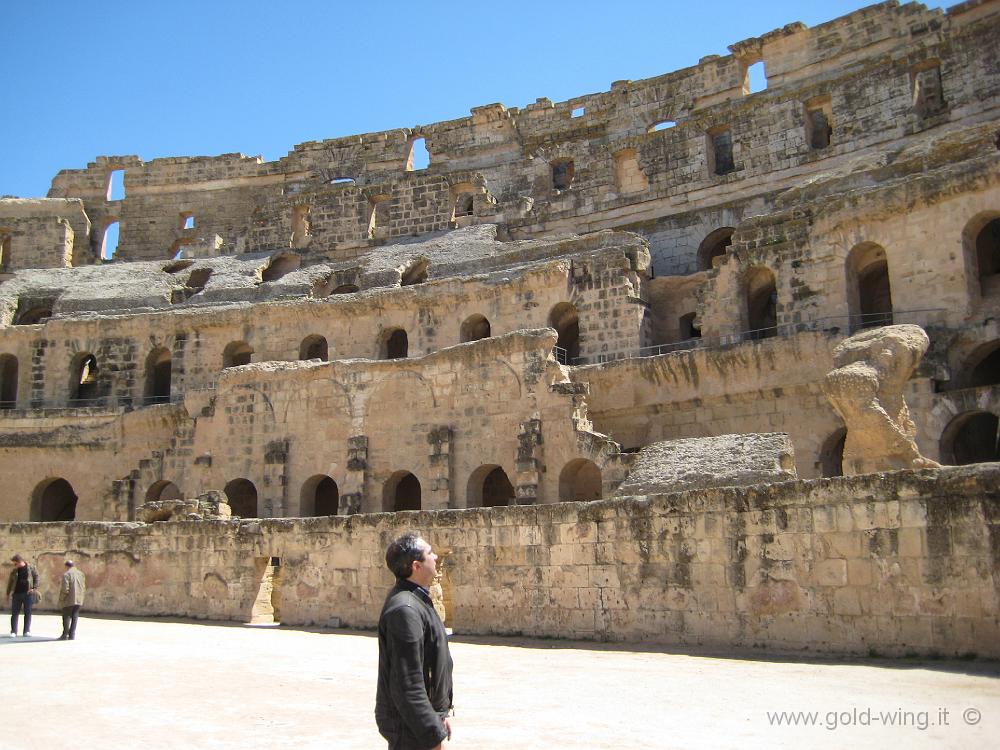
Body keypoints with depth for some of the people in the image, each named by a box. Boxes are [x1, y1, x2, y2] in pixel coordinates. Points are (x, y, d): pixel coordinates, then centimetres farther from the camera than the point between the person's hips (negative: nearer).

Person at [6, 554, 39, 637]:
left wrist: (35, 588, -8)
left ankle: (26, 631, 7)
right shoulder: (14, 571, 7)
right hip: (16, 594, 2)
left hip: (27, 594, -2)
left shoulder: (31, 568, -1)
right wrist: (8, 593, 9)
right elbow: (10, 582, 12)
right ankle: (13, 631, 7)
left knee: (28, 613, 2)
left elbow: (36, 577, 2)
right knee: (14, 613, 2)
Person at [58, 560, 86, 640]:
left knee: (66, 617, 3)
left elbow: (65, 589, -16)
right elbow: (84, 588, 12)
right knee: (74, 618, 8)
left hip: (69, 600, -6)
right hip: (78, 600, 6)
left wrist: (61, 599, -6)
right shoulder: (81, 574, 12)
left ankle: (65, 635, 3)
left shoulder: (66, 574, -9)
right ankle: (72, 635, 7)